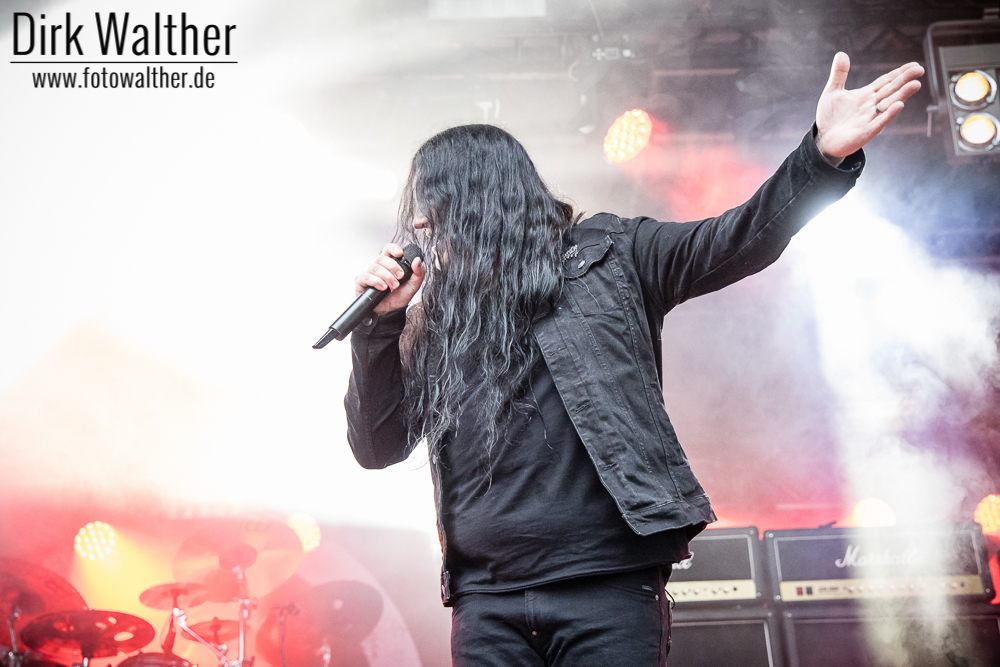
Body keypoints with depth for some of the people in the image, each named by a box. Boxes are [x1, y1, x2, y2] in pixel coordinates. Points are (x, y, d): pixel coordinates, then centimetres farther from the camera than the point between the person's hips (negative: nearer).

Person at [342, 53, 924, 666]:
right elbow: (377, 446, 13)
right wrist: (379, 323, 2)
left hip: (608, 585, -3)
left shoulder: (605, 257, 8)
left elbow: (735, 241, -4)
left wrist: (823, 156, -19)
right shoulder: (434, 322, 16)